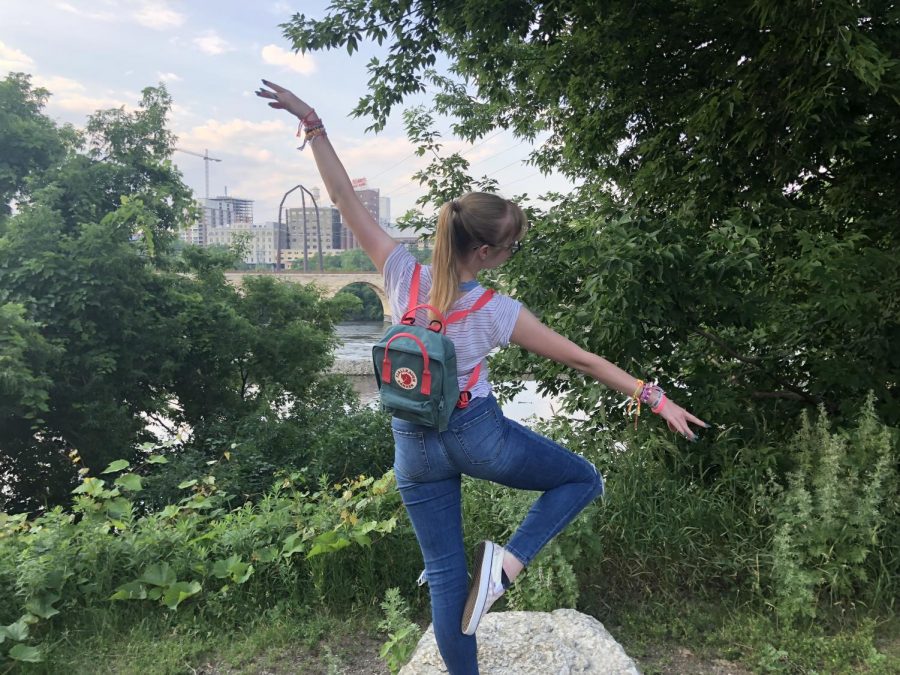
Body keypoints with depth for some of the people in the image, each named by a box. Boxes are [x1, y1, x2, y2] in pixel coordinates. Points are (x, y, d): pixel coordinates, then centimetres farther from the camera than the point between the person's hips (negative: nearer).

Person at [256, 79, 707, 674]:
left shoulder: (403, 274, -12)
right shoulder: (498, 312, -17)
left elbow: (346, 199, -9)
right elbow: (583, 360, -12)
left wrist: (313, 126, -2)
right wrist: (654, 398, -3)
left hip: (414, 446, 4)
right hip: (479, 434, -4)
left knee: (445, 573, 15)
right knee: (584, 479, 16)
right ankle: (508, 562, 0)